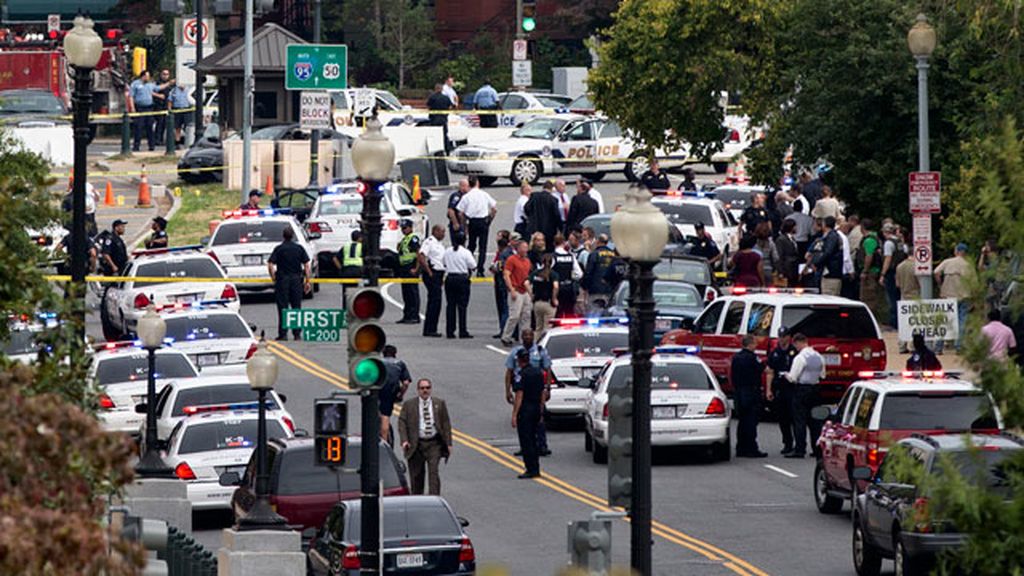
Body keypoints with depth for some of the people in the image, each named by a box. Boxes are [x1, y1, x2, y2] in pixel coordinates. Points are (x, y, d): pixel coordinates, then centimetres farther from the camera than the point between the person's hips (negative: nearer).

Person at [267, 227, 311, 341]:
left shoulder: (279, 249, -4)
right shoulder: (299, 248, 3)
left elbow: (270, 265, -11)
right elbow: (306, 265, 1)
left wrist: (273, 278, 2)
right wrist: (307, 281, 6)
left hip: (282, 280, -2)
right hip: (297, 279, 2)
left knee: (283, 308, 1)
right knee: (296, 307, 8)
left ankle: (283, 333, -1)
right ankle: (297, 334, 7)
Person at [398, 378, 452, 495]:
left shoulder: (439, 404, 10)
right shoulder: (408, 405, 7)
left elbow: (446, 423, 10)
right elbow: (402, 423, 2)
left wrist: (448, 443, 3)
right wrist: (404, 440, -13)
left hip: (434, 444, 0)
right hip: (416, 445, 0)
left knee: (433, 472, -13)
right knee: (416, 476, 5)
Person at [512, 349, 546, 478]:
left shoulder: (522, 374, -14)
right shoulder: (538, 372, 10)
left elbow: (519, 395, -17)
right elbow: (543, 393, 14)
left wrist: (514, 415, -16)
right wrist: (541, 412, 21)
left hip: (525, 409, -8)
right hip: (536, 408, 8)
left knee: (526, 441, -4)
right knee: (532, 440, 16)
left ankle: (531, 470, -7)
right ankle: (536, 469, 18)